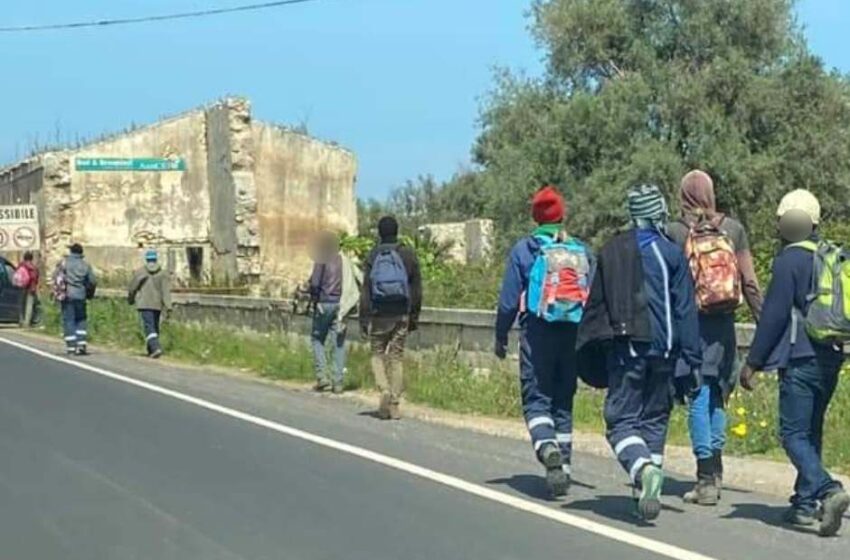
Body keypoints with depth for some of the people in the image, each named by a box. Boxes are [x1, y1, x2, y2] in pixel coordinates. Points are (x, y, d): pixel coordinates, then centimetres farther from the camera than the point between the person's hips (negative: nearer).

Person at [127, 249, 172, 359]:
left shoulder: (139, 272, -4)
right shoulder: (163, 274, 0)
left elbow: (132, 288, 5)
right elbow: (166, 291, -8)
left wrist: (130, 299, 25)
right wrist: (168, 307, -11)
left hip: (144, 304, -3)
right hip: (157, 305, 3)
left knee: (149, 327, -8)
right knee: (154, 327, 16)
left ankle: (155, 348, -27)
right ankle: (151, 349, 25)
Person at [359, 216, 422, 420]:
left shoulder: (373, 256, -4)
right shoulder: (408, 255, 0)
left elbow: (365, 291, -5)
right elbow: (416, 289, 3)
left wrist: (363, 320, -1)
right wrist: (414, 316, 11)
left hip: (378, 316, -1)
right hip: (401, 315, 1)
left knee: (378, 355, 12)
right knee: (396, 357, 8)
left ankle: (385, 391, -11)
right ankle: (394, 405, 6)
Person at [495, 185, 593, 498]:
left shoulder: (524, 250, 0)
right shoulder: (582, 251, 9)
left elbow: (509, 300, -2)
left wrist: (501, 337, 8)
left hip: (538, 333, -3)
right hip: (575, 334, 3)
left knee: (536, 397, -1)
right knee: (564, 400, 11)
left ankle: (547, 446, -28)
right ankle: (564, 465, 11)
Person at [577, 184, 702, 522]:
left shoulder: (610, 253, 3)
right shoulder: (671, 253, 0)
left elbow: (596, 304, 7)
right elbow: (685, 310, -2)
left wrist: (588, 350, 15)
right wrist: (692, 360, 1)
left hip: (624, 348, -1)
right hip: (662, 350, 1)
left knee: (621, 420, 0)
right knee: (655, 418, 13)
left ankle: (644, 469, -28)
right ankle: (647, 493, 9)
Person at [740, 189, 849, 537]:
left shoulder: (789, 261, -11)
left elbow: (774, 315, -13)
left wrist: (753, 362, -9)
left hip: (800, 360, -7)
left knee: (794, 434, -5)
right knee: (812, 431, 16)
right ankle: (805, 503, 19)